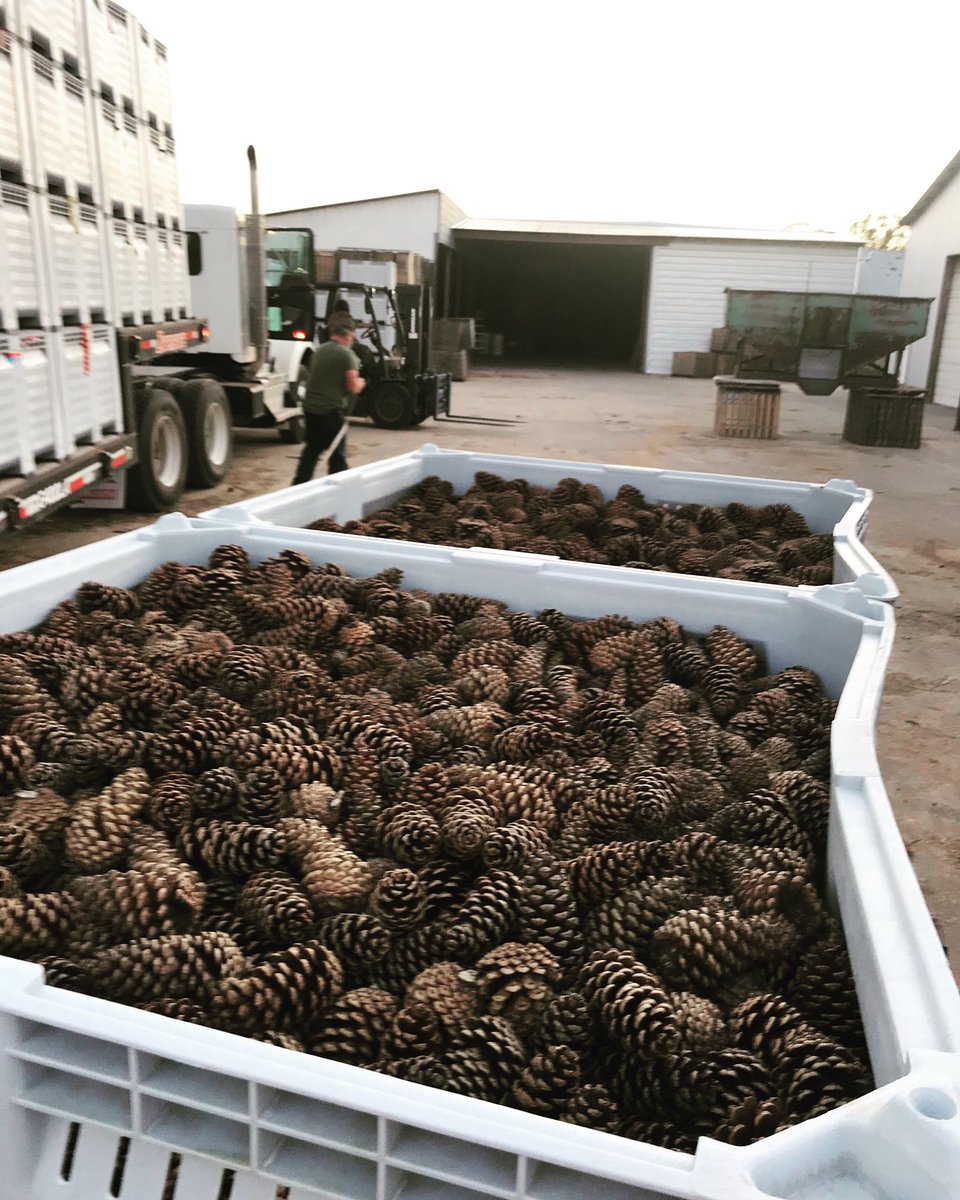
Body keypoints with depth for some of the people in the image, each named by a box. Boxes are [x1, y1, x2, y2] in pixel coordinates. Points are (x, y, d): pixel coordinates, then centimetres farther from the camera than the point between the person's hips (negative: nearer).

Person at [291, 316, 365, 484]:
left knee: (311, 449, 18)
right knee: (338, 455, 4)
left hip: (310, 408, 7)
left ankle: (299, 484, 18)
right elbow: (353, 387, -15)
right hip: (332, 411, -6)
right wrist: (360, 382, 7)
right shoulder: (347, 354, -12)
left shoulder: (319, 350, 9)